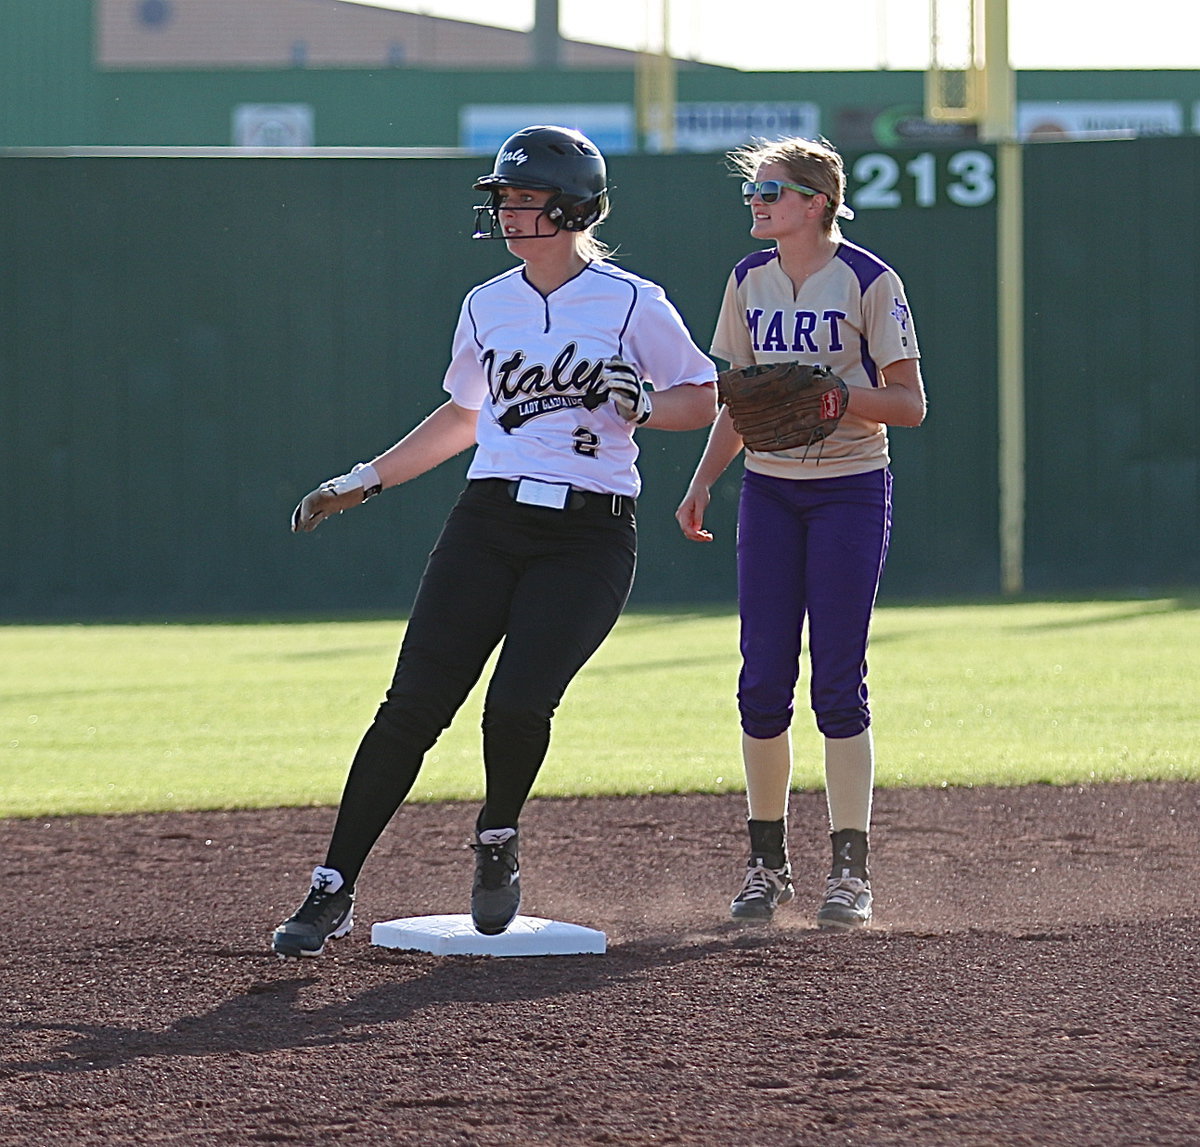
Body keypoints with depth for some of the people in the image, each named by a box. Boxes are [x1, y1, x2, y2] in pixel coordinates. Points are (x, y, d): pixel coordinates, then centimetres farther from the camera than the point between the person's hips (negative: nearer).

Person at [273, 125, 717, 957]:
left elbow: (704, 401, 3)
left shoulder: (632, 303, -1)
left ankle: (497, 841, 12)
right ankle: (334, 891, -7)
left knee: (520, 702, -19)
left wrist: (639, 405, -17)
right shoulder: (488, 306, 13)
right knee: (414, 704, -9)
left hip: (589, 536, -4)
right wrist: (367, 479, 23)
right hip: (489, 521, 4)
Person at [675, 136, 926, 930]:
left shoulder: (869, 282, -9)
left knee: (838, 681, -6)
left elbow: (909, 405, -9)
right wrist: (703, 482, 5)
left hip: (851, 491, -5)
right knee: (763, 680, 2)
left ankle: (851, 868, 1)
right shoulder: (749, 282, 8)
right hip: (768, 491, 5)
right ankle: (768, 863, 13)